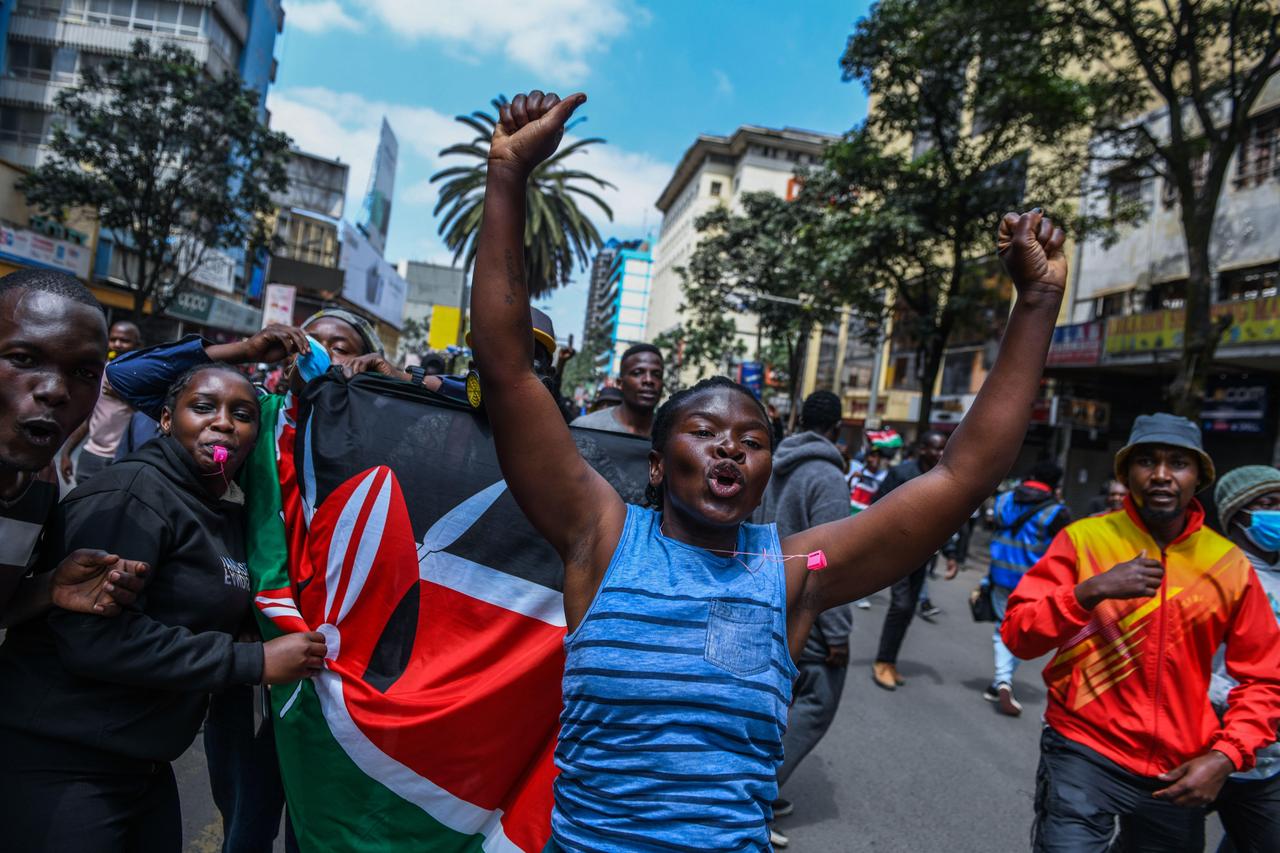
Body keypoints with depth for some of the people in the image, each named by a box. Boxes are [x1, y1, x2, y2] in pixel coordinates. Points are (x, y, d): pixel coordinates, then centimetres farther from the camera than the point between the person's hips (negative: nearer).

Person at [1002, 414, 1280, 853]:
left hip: (1180, 775, 3)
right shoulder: (1084, 539, -6)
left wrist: (1226, 756, -6)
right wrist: (1091, 590, -24)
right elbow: (1018, 634, -11)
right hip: (1084, 755, -3)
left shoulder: (1230, 565, 0)